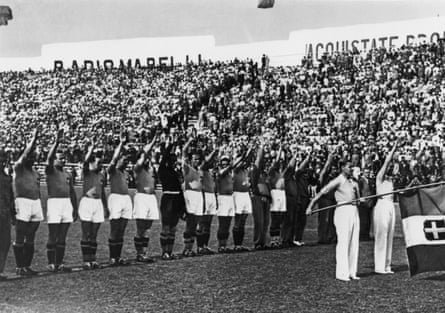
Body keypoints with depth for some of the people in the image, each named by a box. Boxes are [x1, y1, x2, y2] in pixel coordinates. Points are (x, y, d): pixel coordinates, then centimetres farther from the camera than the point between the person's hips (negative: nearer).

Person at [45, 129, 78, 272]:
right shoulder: (50, 171, 0)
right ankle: (51, 264, 2)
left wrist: (75, 208, 15)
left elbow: (72, 192, 19)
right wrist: (57, 142, -27)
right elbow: (49, 157, -18)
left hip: (67, 203, 6)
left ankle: (59, 263, 13)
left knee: (62, 237, 8)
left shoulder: (68, 174, 16)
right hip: (54, 202, -6)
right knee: (52, 237, -3)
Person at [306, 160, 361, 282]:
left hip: (354, 211, 7)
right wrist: (310, 206, -14)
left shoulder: (353, 183, 17)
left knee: (354, 243, 6)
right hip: (343, 211, -7)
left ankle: (352, 272, 12)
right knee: (343, 242, -10)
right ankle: (341, 273, -8)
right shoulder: (337, 181, -4)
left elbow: (358, 198, 24)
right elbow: (321, 192, -9)